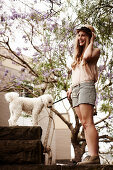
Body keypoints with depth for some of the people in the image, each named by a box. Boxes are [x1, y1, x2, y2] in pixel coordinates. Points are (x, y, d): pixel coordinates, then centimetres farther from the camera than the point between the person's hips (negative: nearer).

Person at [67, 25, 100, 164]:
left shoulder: (95, 50, 6)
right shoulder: (77, 55, 26)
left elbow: (87, 56, -18)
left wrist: (92, 42, -2)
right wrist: (71, 88, 17)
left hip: (87, 86, -8)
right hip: (76, 89, 8)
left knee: (87, 122, -19)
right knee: (84, 124, -1)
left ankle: (94, 156, -23)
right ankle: (91, 155, -3)